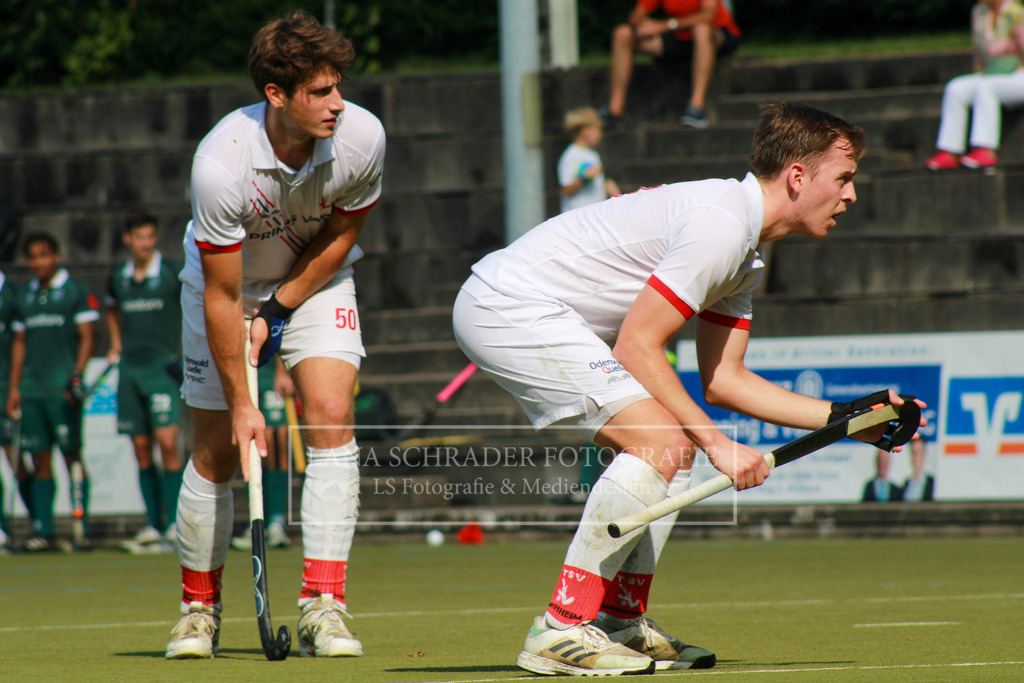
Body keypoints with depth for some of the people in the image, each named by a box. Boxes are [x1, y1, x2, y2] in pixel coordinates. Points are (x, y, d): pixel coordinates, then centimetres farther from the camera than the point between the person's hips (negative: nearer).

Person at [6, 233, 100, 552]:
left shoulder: (76, 291, 2)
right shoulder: (25, 296, 17)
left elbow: (86, 337, -2)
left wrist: (77, 375, -15)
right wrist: (14, 387, 14)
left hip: (63, 390, -5)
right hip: (31, 391, 5)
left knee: (72, 457, -6)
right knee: (39, 461, 3)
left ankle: (81, 529, -5)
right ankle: (42, 531, 3)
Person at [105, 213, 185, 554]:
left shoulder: (174, 273, -5)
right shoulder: (117, 279, 10)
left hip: (165, 368, -5)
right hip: (131, 369, 5)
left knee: (167, 442, -14)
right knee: (141, 449, 4)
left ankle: (174, 526, -12)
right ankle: (153, 526, 10)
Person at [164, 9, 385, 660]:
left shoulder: (362, 137, -27)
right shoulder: (222, 163, -34)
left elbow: (341, 235, -7)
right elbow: (222, 295, -25)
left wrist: (279, 310, -10)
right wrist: (240, 403, -22)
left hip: (315, 280, 2)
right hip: (227, 282, -2)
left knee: (332, 414, -19)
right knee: (219, 452, -1)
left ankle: (323, 607, -18)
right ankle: (200, 607, 21)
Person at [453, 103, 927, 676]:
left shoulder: (748, 254, 14)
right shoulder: (720, 225, -19)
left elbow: (723, 378, 15)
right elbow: (637, 346, -20)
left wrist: (844, 417, 11)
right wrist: (718, 445, -16)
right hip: (510, 305, -11)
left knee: (676, 447, 14)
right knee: (660, 442, -19)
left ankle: (621, 622, 16)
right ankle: (561, 630, -19)